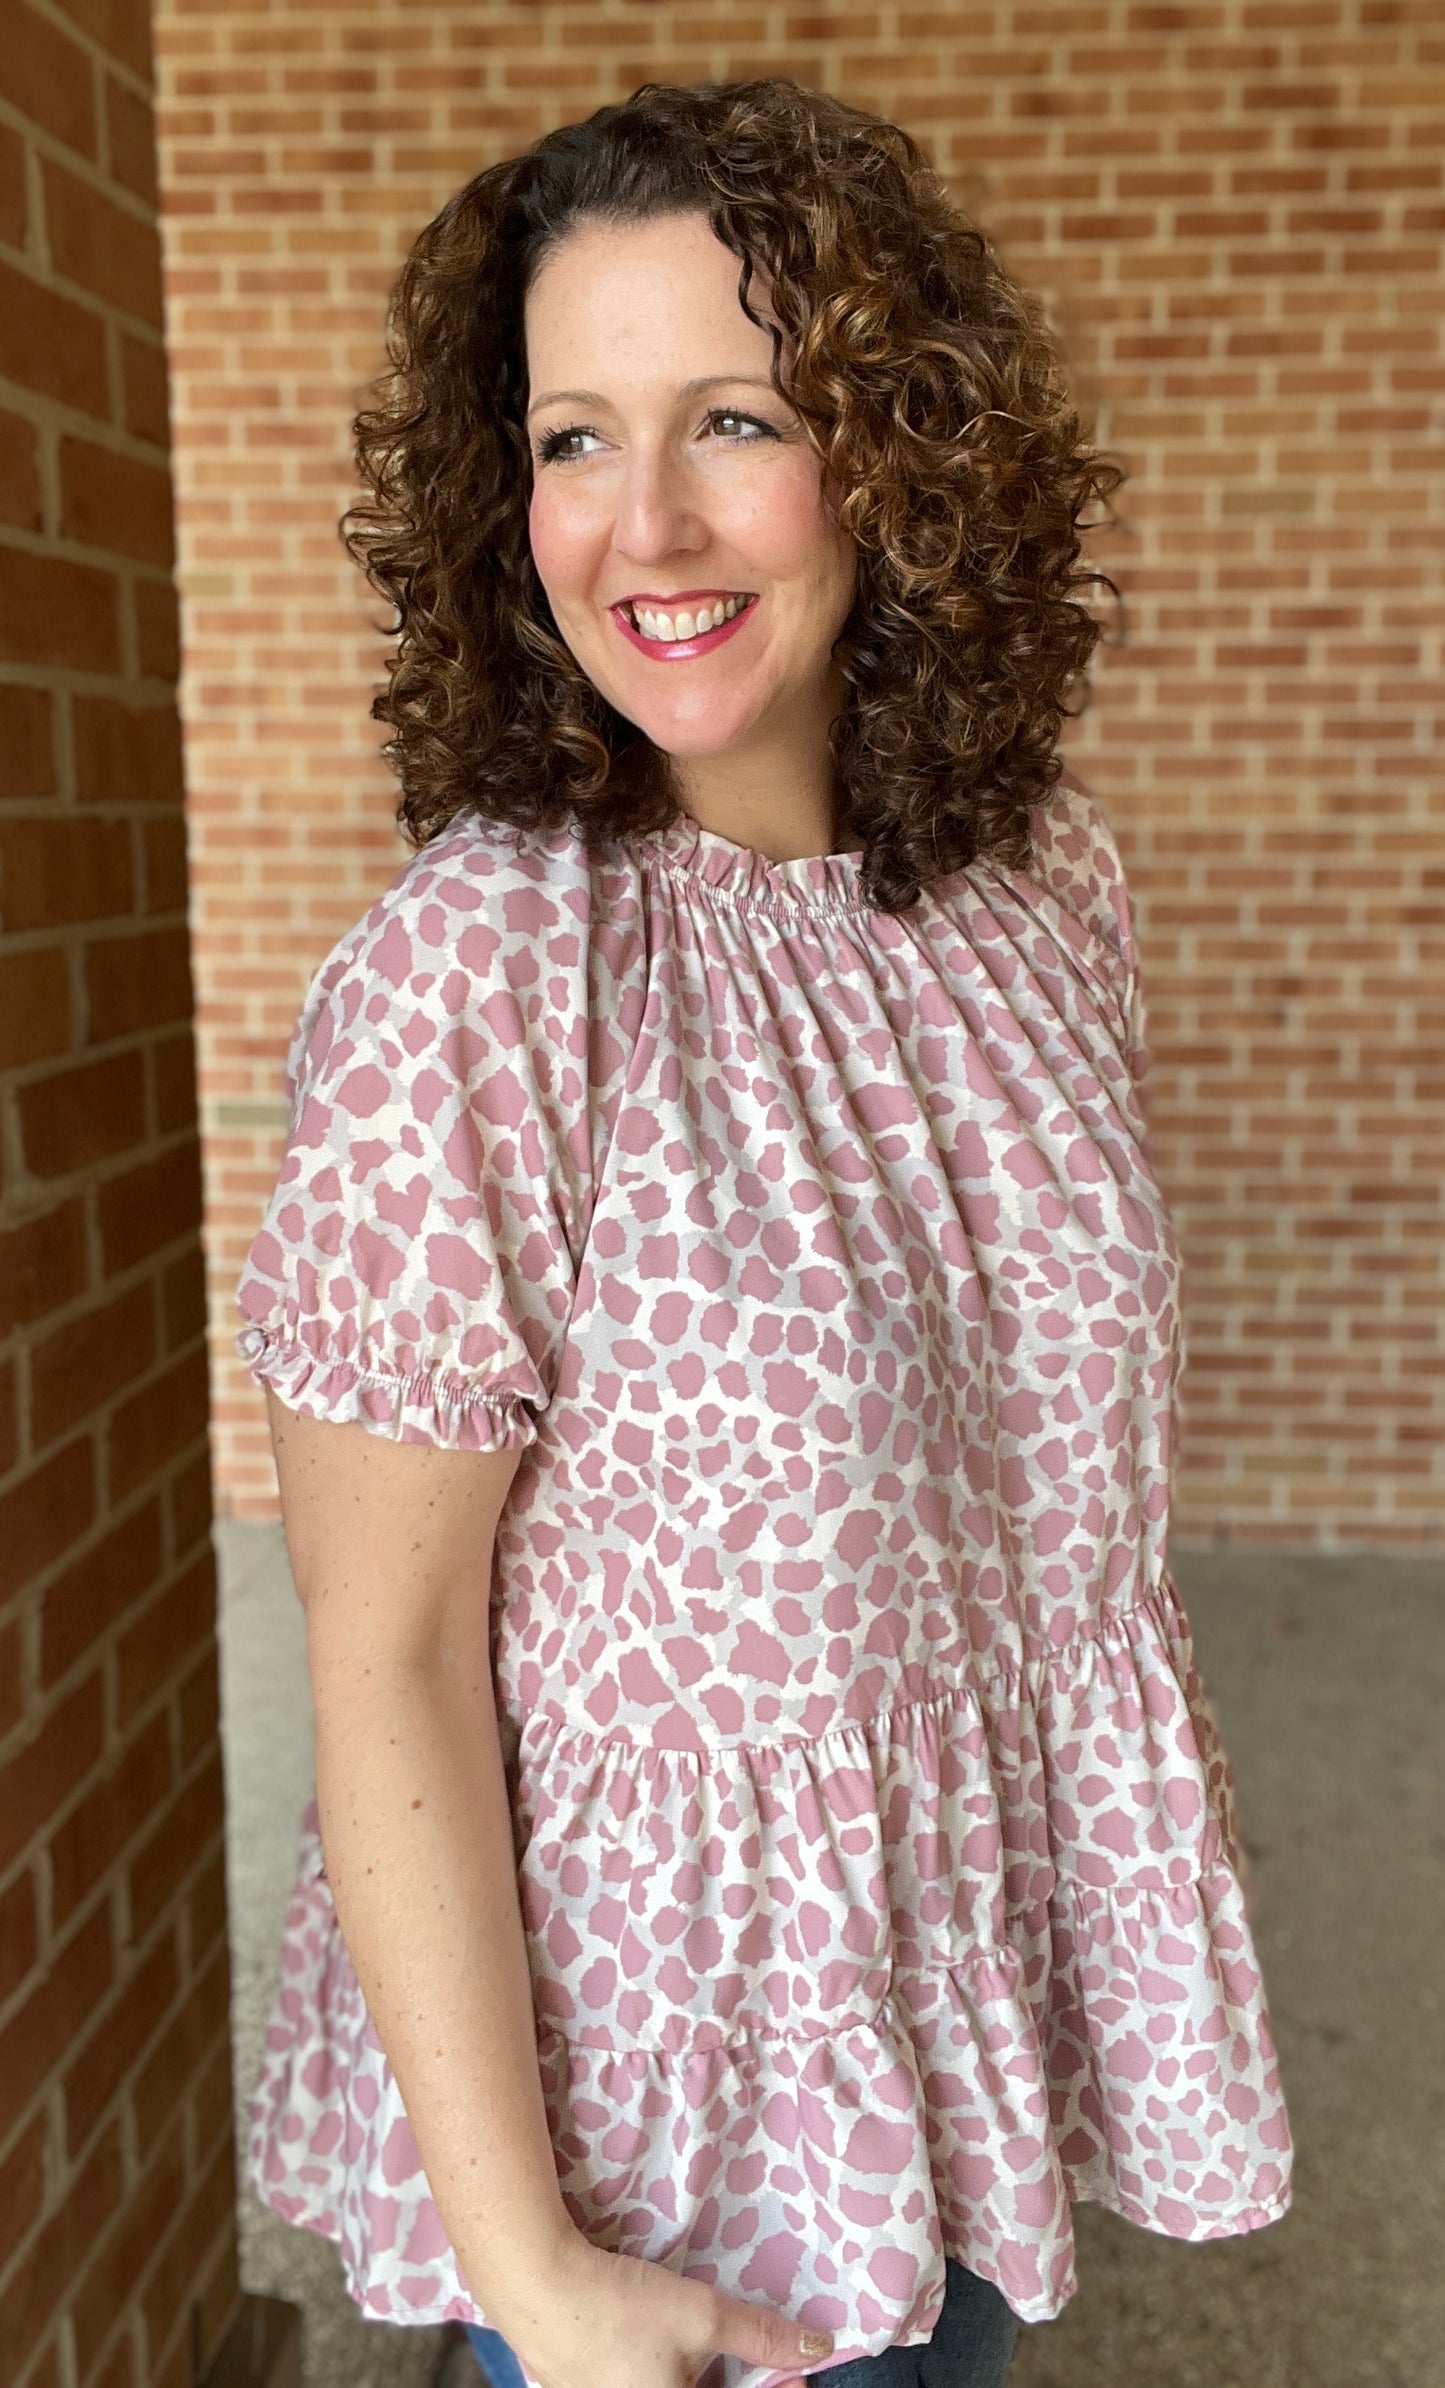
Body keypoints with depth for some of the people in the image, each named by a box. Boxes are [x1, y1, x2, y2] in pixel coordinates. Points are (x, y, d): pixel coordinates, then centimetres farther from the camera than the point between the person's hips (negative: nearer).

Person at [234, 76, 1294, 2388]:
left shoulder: (1044, 868, -7)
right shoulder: (469, 974, -24)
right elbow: (383, 1666, -19)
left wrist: (1164, 1836, 9)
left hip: (996, 1984, 5)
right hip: (658, 2046, -4)